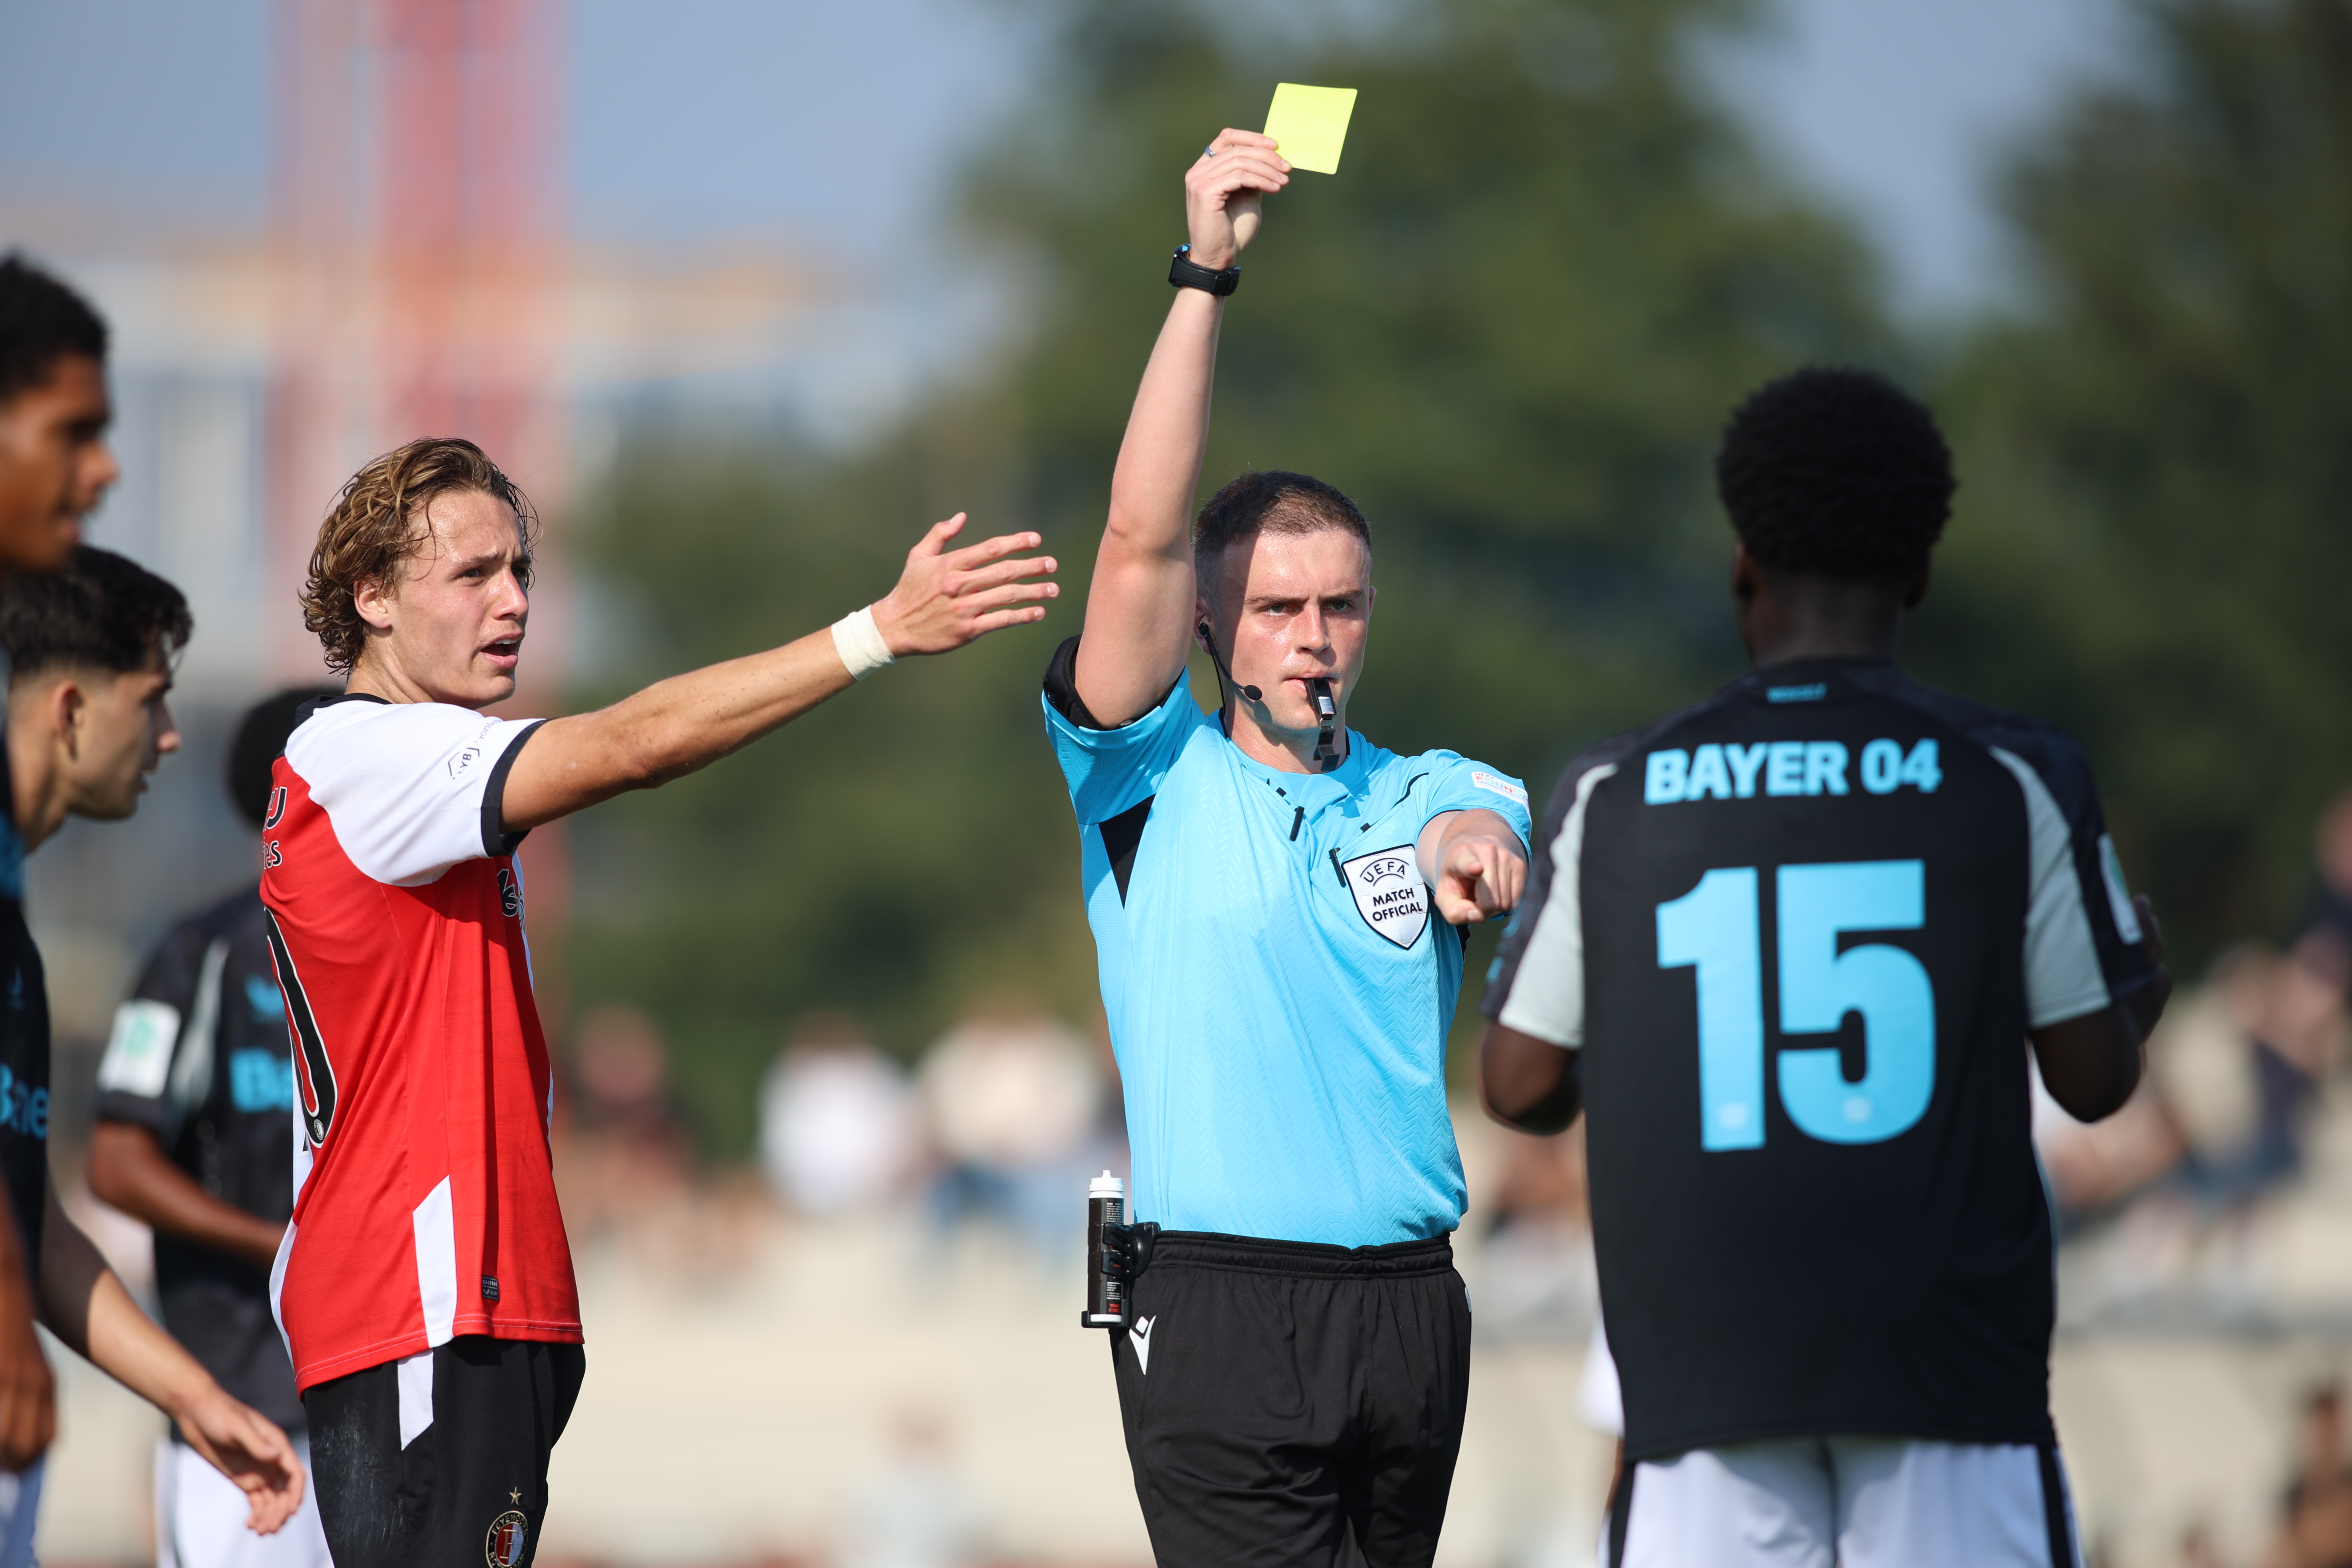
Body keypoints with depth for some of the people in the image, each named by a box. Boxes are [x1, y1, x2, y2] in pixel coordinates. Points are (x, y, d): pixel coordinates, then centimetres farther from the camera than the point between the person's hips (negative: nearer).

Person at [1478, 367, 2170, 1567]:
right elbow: (2094, 1078, 3)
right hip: (1951, 1370, -1)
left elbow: (1522, 1087, 7)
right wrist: (2143, 985, 26)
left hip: (1707, 1370, 1)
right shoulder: (2015, 781, 0)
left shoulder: (1613, 798, 3)